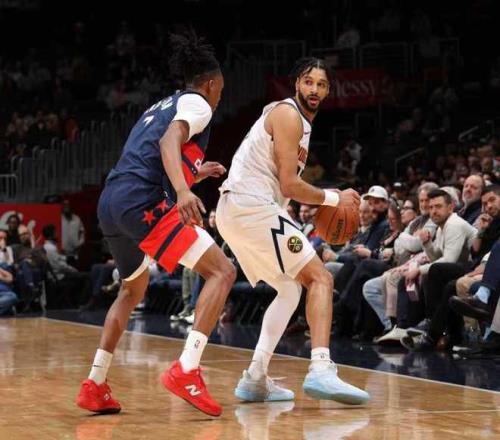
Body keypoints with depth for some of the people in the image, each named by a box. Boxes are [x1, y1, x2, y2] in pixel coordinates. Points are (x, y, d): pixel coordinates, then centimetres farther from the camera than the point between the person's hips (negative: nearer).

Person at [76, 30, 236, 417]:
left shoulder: (160, 107, 30)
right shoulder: (197, 103, 5)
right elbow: (169, 141, -16)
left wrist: (195, 172, 47)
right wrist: (183, 190, -32)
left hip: (110, 204, 9)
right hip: (144, 202, -9)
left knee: (134, 290, 31)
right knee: (222, 271, -8)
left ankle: (94, 386, 26)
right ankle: (186, 371, -24)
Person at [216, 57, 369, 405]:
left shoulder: (298, 119, 23)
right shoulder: (288, 115, -9)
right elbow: (289, 185, -15)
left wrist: (321, 201, 16)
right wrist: (334, 199, -5)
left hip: (234, 210, 10)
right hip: (253, 207, -10)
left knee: (291, 288, 20)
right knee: (320, 278, -12)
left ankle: (256, 379, 14)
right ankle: (321, 370, -27)